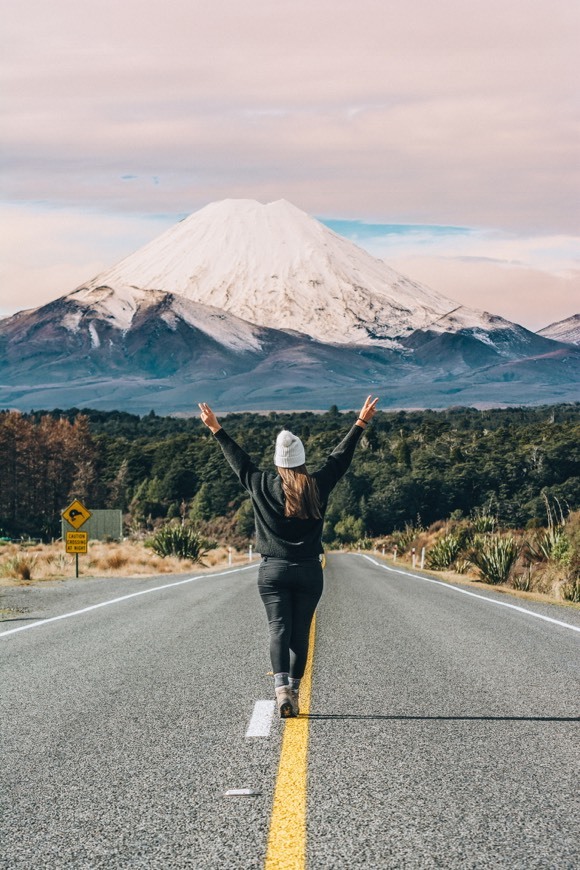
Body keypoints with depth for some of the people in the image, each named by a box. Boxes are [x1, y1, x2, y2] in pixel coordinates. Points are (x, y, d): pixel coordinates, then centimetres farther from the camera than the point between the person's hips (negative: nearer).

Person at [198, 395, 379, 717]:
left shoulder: (262, 486, -2)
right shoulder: (317, 486, -1)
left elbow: (238, 459, 11)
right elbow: (340, 456, 9)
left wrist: (216, 430, 23)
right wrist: (361, 424, 20)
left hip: (272, 571, -1)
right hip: (309, 571, 1)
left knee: (279, 630, -6)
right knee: (301, 633, 7)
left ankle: (282, 688, -24)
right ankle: (294, 690, 8)